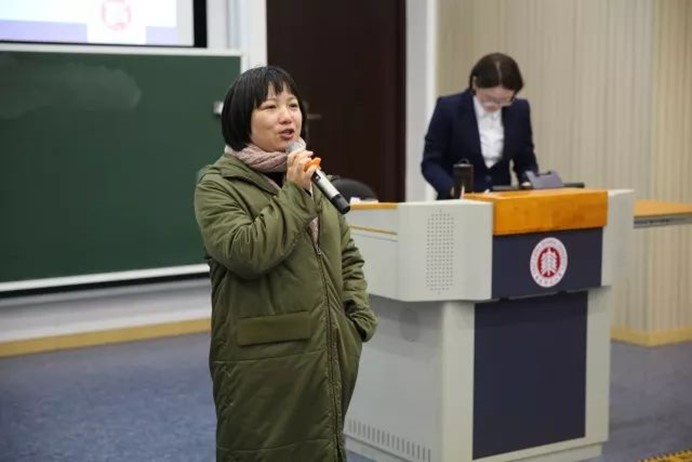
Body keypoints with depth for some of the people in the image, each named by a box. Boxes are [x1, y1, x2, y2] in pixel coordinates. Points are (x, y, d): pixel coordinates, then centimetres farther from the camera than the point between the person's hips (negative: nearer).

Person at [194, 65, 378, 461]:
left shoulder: (310, 175, 15)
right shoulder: (218, 185, -6)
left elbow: (347, 256, 19)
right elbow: (245, 252, -23)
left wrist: (360, 318, 7)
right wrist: (293, 195, -16)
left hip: (327, 356, 7)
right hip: (264, 363, -6)